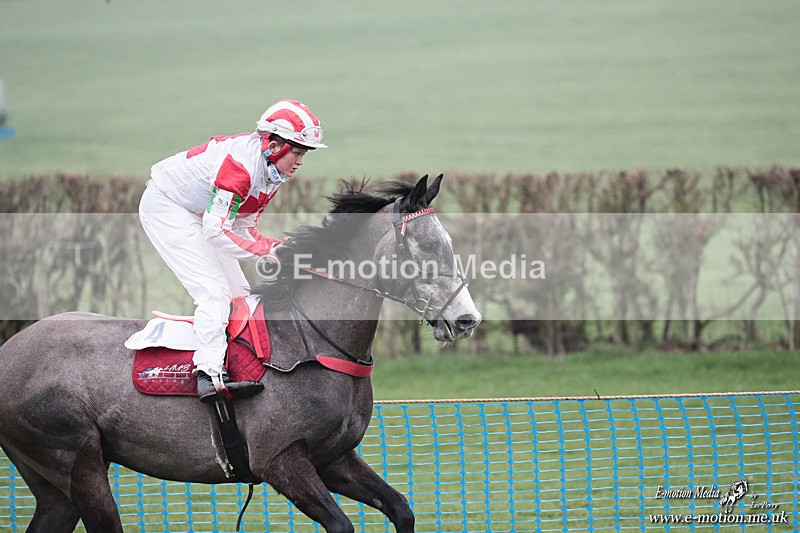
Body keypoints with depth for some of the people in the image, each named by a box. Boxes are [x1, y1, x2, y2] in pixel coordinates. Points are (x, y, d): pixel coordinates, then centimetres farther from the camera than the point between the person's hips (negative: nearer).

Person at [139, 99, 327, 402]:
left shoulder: (274, 172, -2)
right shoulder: (241, 164, -32)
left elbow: (241, 227, 3)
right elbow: (215, 231, -32)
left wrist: (276, 245, -13)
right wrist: (266, 251, -31)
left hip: (196, 214, 10)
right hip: (164, 206, -10)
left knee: (238, 292, 5)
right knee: (214, 289, -21)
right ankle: (209, 374, -29)